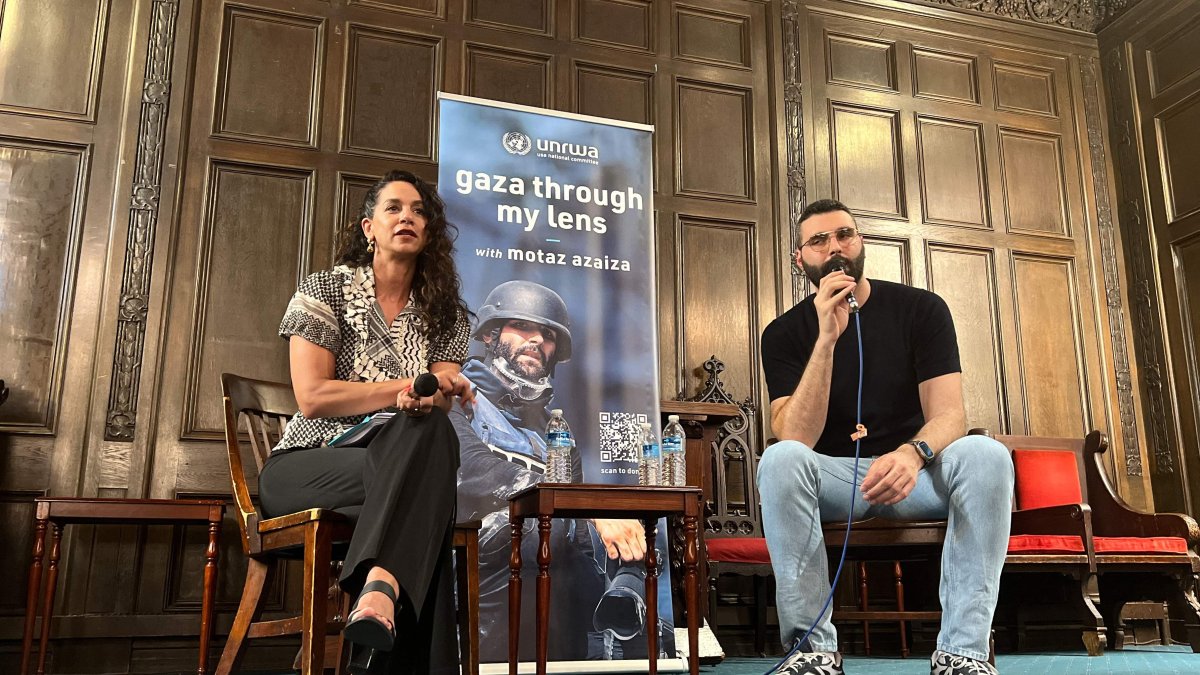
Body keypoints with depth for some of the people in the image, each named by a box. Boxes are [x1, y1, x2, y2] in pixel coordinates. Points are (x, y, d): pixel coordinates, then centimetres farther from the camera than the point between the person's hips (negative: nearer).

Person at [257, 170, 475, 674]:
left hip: (397, 466, 3)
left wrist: (427, 399, -26)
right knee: (425, 478, -34)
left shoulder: (446, 314, 12)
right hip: (306, 467, -2)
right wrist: (411, 386, -13)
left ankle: (380, 589, -48)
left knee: (427, 431, -35)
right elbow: (312, 398, -9)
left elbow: (438, 407, -1)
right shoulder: (325, 290, 3)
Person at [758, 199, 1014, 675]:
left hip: (913, 472, 1)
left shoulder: (921, 309, -1)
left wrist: (913, 454, -36)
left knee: (986, 454, -29)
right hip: (834, 476, 0)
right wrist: (827, 337, -26)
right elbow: (796, 439, -17)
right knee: (780, 460, -32)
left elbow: (947, 412, -12)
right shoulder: (785, 333, -3)